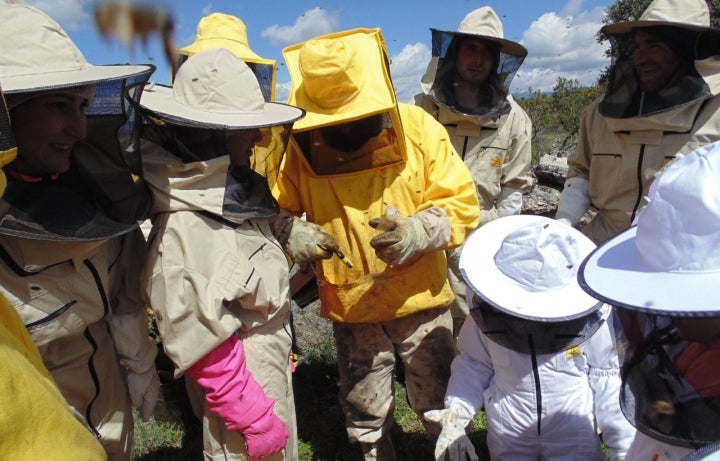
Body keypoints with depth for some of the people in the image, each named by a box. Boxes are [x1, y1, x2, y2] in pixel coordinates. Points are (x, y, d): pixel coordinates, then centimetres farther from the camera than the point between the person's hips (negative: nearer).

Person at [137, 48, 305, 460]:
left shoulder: (238, 199, -3)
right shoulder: (181, 235, -27)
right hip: (243, 400, -8)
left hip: (276, 384, 8)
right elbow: (207, 354, -24)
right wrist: (255, 421, -17)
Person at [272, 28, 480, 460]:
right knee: (364, 413, 22)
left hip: (420, 300, -1)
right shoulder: (298, 145, -9)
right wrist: (292, 232, -25)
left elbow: (461, 204, -10)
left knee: (442, 405, 18)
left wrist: (418, 232, -29)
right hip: (349, 309, 2)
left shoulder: (418, 128, -11)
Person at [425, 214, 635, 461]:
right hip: (508, 433, 2)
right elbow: (474, 362, -6)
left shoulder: (592, 313, -22)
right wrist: (457, 410, -21)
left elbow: (608, 378, -10)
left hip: (575, 435, -1)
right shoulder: (486, 308, -19)